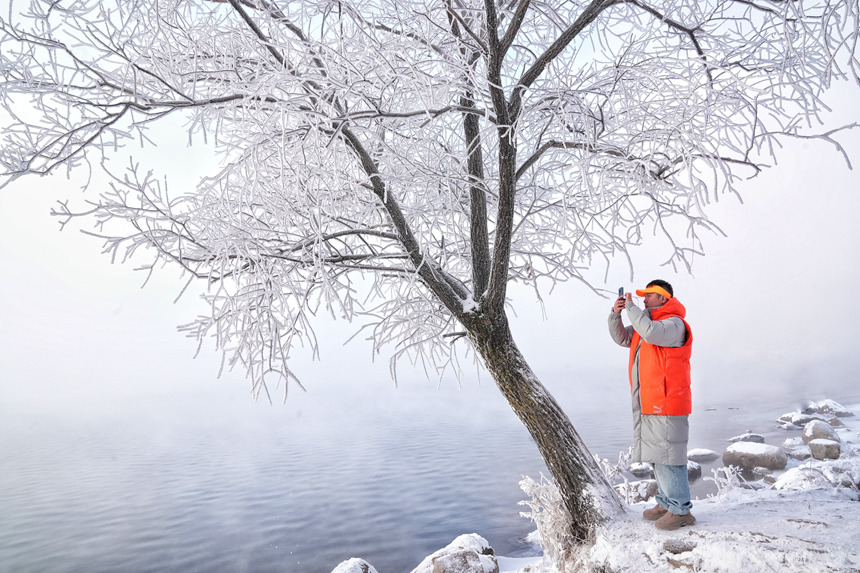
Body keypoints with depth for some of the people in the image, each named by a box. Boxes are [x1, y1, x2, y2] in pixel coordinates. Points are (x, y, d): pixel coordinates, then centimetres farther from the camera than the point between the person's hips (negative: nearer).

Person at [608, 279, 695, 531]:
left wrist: (631, 306, -19)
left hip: (667, 404, -9)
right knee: (656, 454, 15)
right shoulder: (646, 322, 17)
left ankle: (681, 510, 4)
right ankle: (666, 503, 27)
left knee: (668, 455, -6)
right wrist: (615, 315, 1)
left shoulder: (674, 324, -11)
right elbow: (622, 337, 18)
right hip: (647, 404, 10)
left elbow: (650, 332, -30)